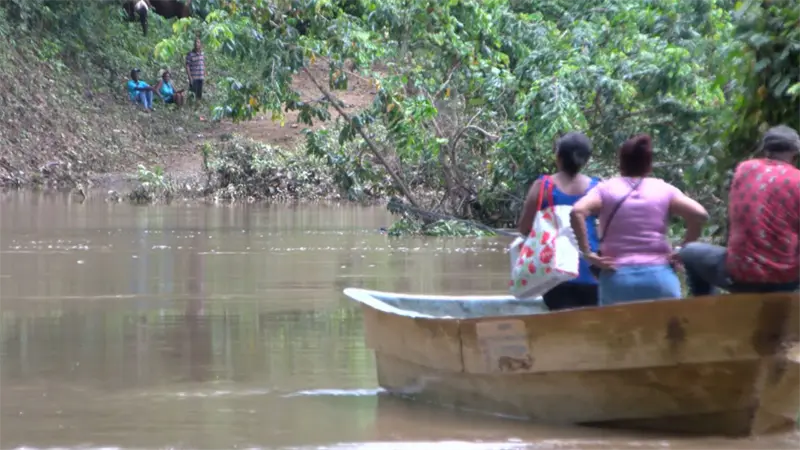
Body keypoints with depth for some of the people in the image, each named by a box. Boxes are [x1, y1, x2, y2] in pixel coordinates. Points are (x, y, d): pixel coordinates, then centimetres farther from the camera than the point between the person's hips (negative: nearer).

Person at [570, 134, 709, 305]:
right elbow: (699, 214, -5)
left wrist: (587, 253, -6)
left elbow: (577, 212, -10)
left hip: (617, 278, 0)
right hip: (658, 276, 0)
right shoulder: (664, 189, 8)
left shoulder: (606, 189, 7)